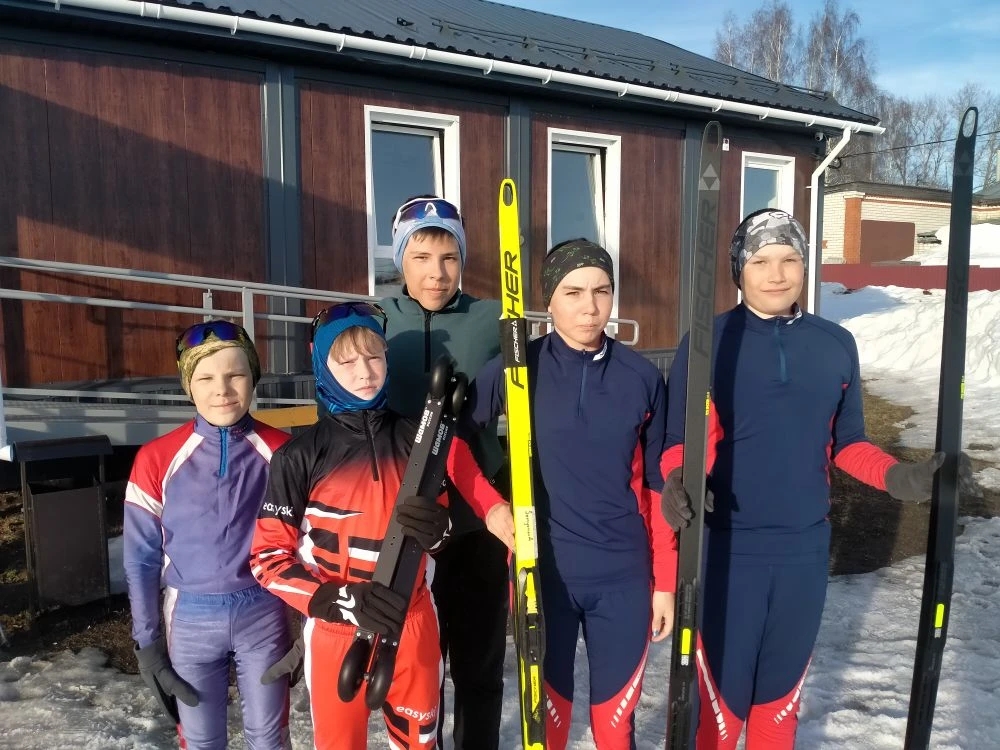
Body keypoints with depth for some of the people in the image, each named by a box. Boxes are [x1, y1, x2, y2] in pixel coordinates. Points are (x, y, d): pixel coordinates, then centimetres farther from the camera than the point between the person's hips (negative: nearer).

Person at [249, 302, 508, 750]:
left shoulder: (417, 440, -1)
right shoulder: (299, 456, -9)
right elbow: (267, 556, -7)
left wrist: (437, 530, -16)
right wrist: (342, 600, -21)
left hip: (413, 624, 2)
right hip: (335, 631, -2)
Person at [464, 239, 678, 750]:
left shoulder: (642, 377, -2)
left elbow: (658, 486, 4)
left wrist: (664, 581, 5)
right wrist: (489, 505, -6)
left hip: (623, 577, 1)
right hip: (541, 572, -1)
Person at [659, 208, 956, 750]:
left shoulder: (837, 346, 3)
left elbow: (846, 443, 9)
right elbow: (677, 440, -5)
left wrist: (895, 476, -8)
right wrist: (677, 480, -25)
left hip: (805, 548, 3)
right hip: (726, 548, -3)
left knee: (781, 691, 20)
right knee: (722, 693, 7)